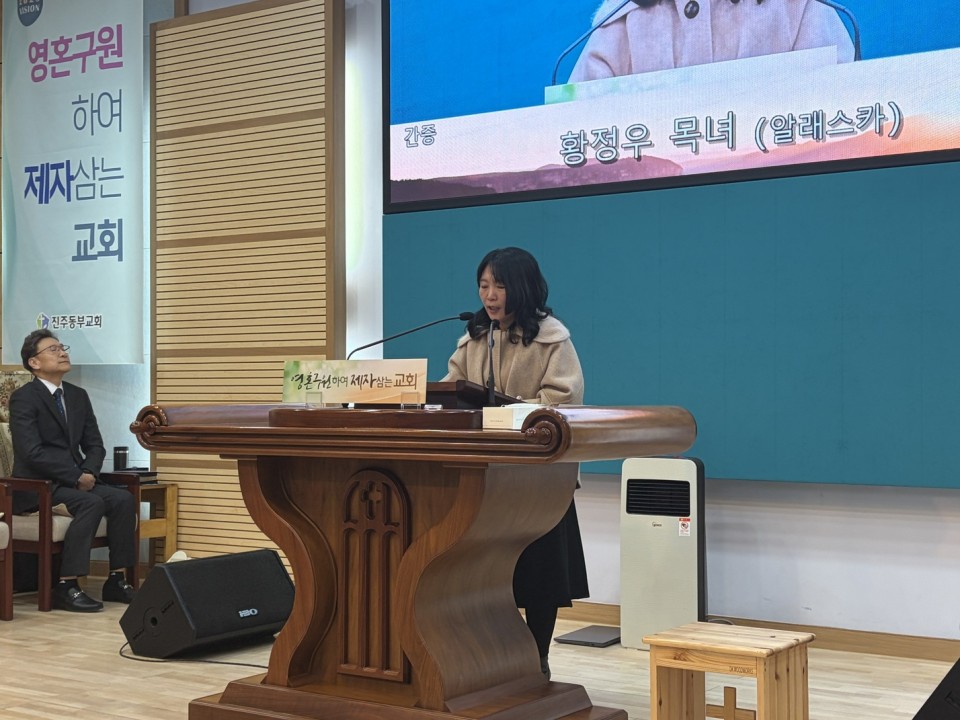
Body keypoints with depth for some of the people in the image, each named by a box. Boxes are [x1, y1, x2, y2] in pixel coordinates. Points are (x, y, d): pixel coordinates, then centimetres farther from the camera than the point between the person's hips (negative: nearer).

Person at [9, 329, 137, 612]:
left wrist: (89, 472, -10)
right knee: (92, 503, -31)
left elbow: (95, 445, 12)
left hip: (75, 480, 7)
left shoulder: (78, 396, 13)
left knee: (123, 499, -16)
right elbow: (32, 452, -19)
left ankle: (116, 580, -10)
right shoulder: (23, 398, -9)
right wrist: (76, 477, -21)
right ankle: (66, 587, -27)